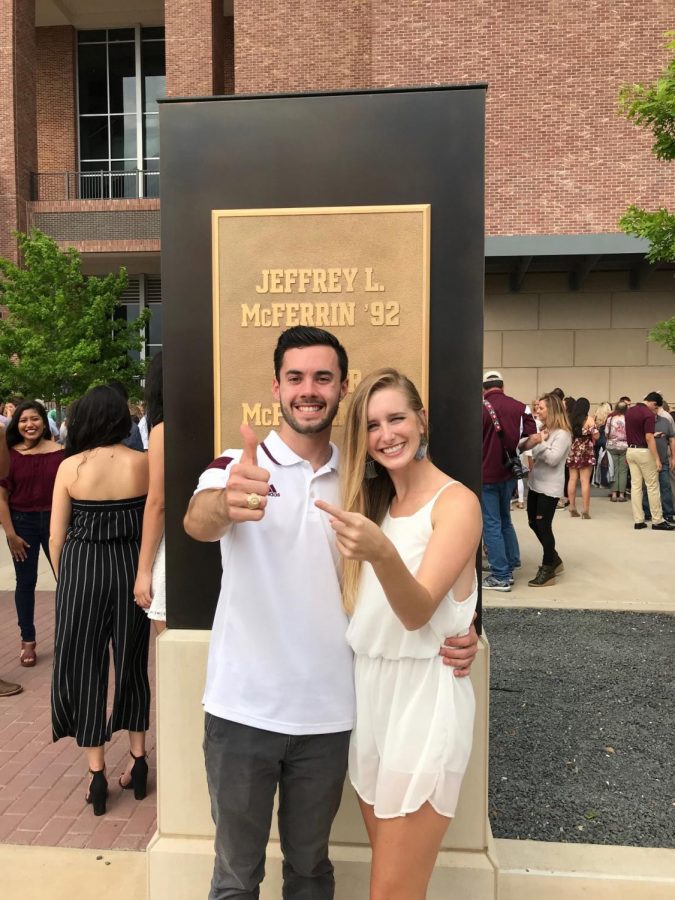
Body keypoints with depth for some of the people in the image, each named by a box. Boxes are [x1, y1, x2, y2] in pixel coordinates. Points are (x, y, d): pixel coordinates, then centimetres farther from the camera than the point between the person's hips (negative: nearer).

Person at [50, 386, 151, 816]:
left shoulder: (70, 467, -6)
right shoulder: (143, 463, -6)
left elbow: (57, 536, -3)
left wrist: (66, 579, 12)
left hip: (81, 569, -1)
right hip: (130, 567, 1)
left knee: (84, 666, 13)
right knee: (132, 662, 16)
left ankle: (97, 775, 19)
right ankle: (138, 761, 26)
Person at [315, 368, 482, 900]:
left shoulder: (456, 502, -12)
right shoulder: (376, 501, 10)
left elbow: (418, 612, -24)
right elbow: (369, 607, 11)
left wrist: (382, 553, -40)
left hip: (424, 695, -7)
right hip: (369, 690, 7)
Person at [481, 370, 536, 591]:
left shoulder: (480, 408, -13)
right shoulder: (519, 407, 0)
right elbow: (531, 436, -5)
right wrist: (512, 449, 8)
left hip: (486, 474, -5)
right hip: (509, 473, 5)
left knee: (491, 524, 1)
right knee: (505, 520, 21)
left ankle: (500, 576, 4)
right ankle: (511, 565, 26)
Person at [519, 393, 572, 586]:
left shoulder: (562, 434, -14)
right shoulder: (542, 429, 10)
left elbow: (553, 459, -23)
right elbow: (522, 446, 8)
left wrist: (539, 442, -19)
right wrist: (530, 441, -12)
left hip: (549, 488, -9)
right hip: (535, 484, 9)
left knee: (543, 526, -2)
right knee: (533, 523, 15)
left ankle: (548, 569, 13)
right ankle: (553, 560, 31)